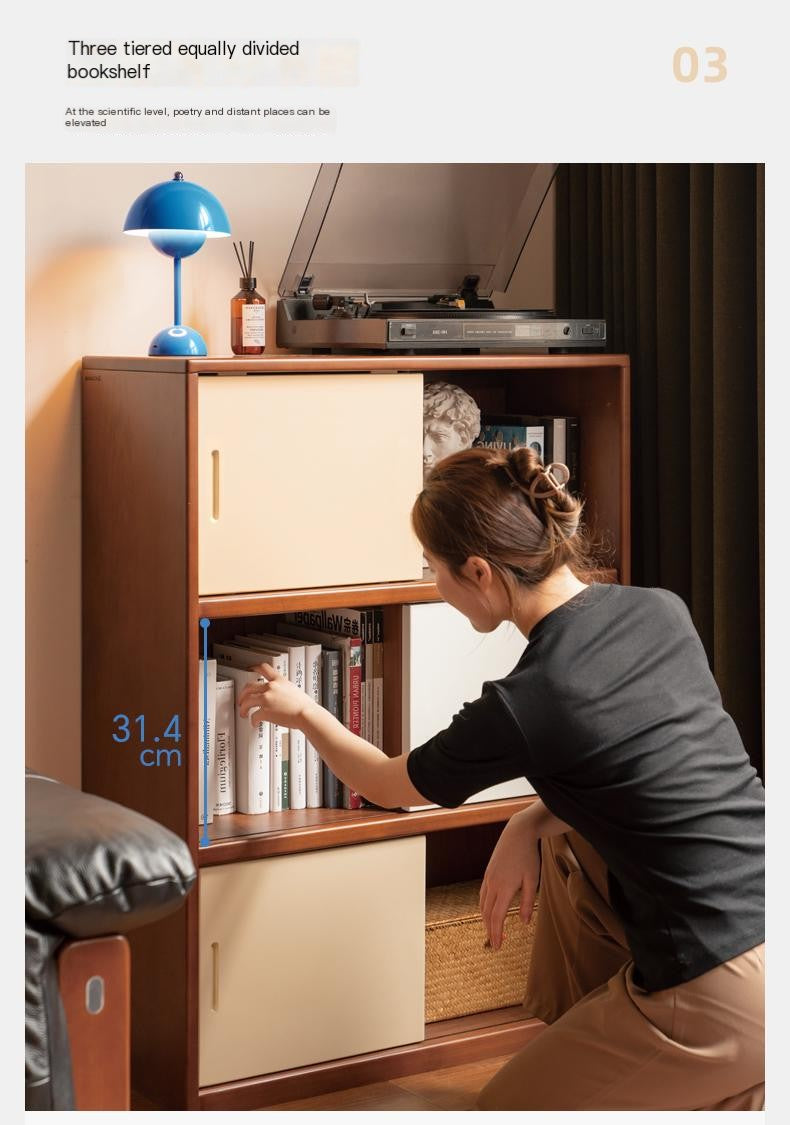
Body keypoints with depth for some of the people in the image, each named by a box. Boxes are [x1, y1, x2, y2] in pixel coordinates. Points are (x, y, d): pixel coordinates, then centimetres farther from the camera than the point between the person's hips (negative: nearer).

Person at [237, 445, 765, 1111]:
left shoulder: (524, 707, -16)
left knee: (510, 1110, 15)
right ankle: (588, 1051, 28)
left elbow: (385, 787, 6)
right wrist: (529, 824, 10)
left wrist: (303, 713, 25)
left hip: (726, 1000, -7)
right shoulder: (660, 609, 2)